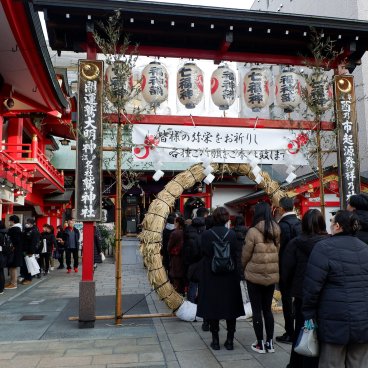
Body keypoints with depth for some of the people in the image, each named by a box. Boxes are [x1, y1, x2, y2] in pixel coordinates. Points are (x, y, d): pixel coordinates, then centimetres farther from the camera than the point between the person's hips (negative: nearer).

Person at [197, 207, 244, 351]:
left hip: (210, 276, -1)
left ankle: (215, 340, 15)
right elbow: (235, 256, -3)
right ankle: (230, 340, 18)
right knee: (230, 307, 12)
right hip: (230, 277, 1)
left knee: (212, 307, 9)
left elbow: (203, 254, -7)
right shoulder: (232, 234, -6)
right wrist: (235, 274, 7)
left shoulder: (206, 234, -10)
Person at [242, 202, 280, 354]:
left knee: (257, 310, 7)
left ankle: (260, 344, 15)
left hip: (255, 275, -5)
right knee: (267, 309, 17)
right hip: (272, 276, 5)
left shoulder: (253, 232, -15)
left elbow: (245, 255, -9)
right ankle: (270, 343, 23)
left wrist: (244, 268, 10)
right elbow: (278, 253, 5)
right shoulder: (276, 232, 0)